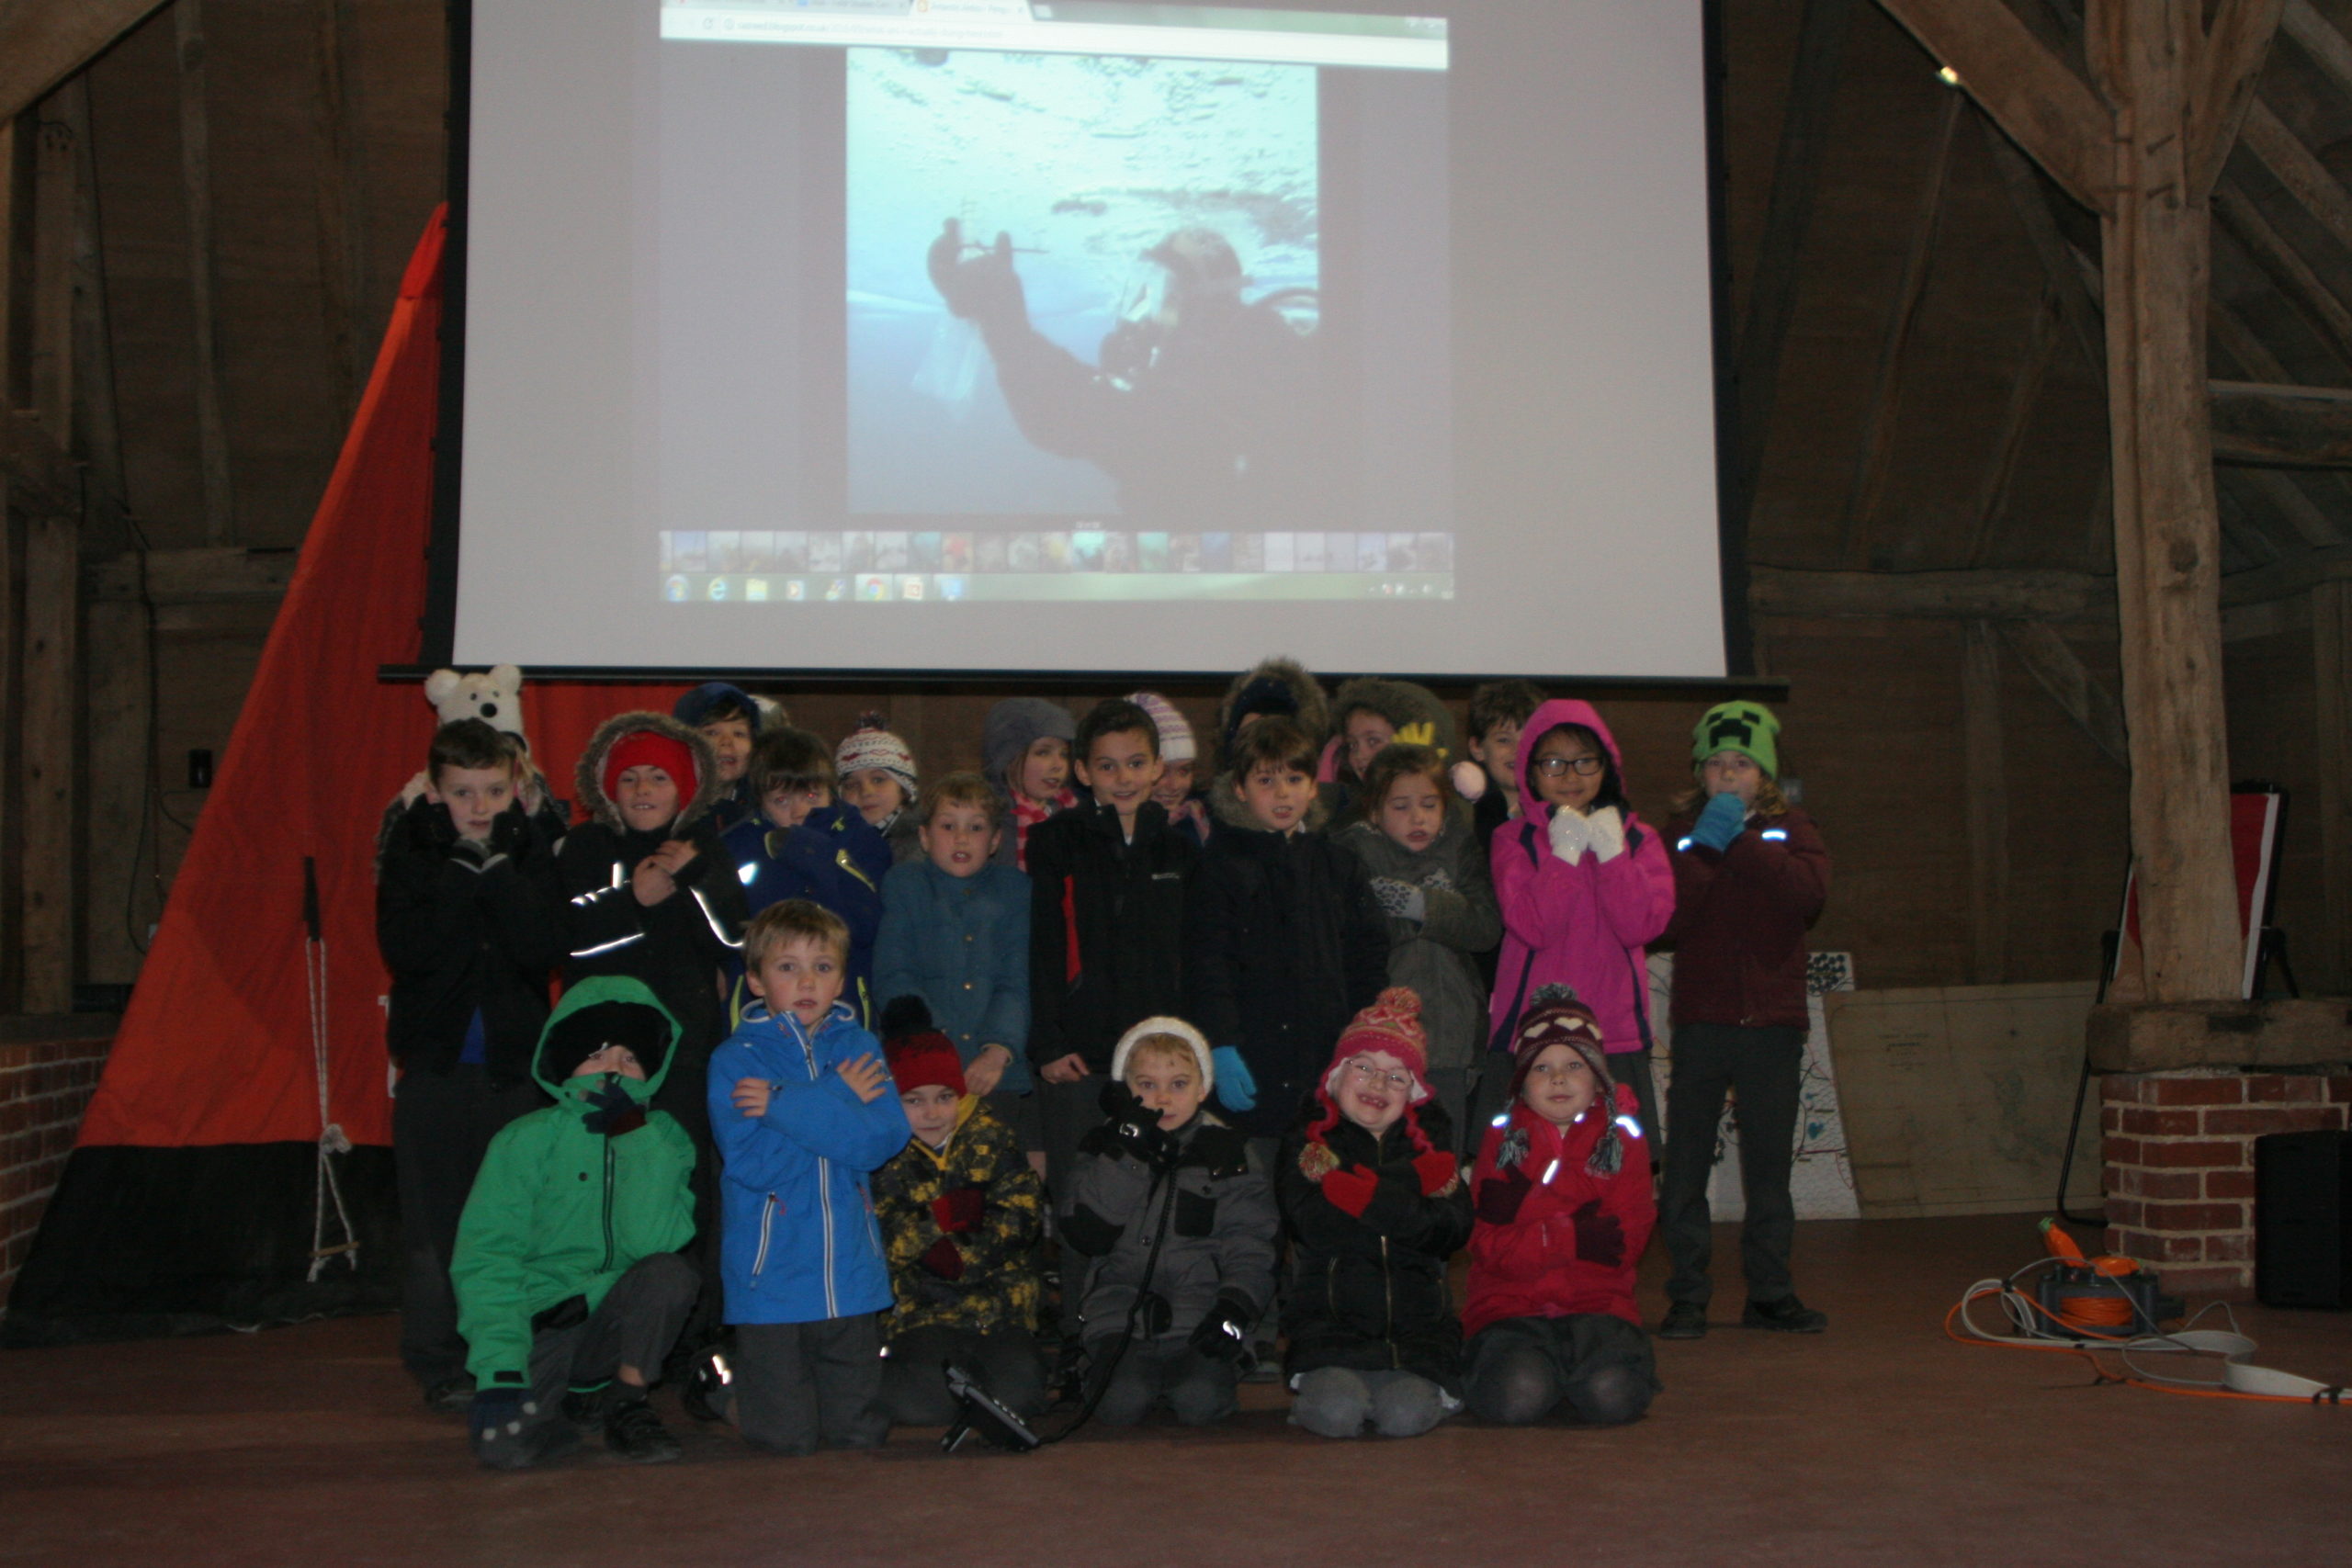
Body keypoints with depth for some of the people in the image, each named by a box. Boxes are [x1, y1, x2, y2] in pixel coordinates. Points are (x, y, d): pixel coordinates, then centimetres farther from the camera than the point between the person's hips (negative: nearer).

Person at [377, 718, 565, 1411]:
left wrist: (498, 873, -16)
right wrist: (462, 876, -17)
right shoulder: (412, 849, 0)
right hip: (436, 1059, -1)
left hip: (514, 1058, 1)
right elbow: (404, 949, -14)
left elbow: (545, 949, -10)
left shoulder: (527, 849, 3)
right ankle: (439, 1362, 9)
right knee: (436, 1218, -1)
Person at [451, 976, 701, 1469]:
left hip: (616, 1326, 2)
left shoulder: (664, 1140, 0)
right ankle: (550, 1403, 9)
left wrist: (635, 1138, -22)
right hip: (537, 1326, -2)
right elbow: (483, 1261, -14)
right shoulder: (526, 1140, -7)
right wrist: (499, 1370, -26)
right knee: (504, 1444, -27)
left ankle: (624, 1403, -4)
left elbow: (653, 1241, -18)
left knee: (672, 1274, -28)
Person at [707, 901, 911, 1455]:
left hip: (849, 1269, 3)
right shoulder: (735, 1060, -3)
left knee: (859, 1433, 9)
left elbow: (886, 1138, -10)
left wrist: (787, 1105, -17)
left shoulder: (858, 1046, 6)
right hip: (772, 1273, -3)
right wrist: (839, 1103, -14)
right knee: (786, 1439, 1)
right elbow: (749, 1161, -16)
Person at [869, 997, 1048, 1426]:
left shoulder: (990, 1138, 5)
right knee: (916, 1406, -24)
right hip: (917, 1316, -1)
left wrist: (958, 1255, -15)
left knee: (1016, 1396, -20)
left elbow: (1023, 1214, -4)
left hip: (998, 1306, 2)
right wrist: (944, 1216, -17)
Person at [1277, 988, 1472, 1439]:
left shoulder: (1429, 1146, 17)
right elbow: (1314, 1225, -12)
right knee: (1338, 1412, -30)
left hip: (1417, 1329, 2)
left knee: (1406, 1414, -24)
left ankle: (1433, 1387, 7)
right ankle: (1318, 1387, 2)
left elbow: (1452, 1232, -3)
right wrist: (1412, 1184, -12)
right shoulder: (1306, 1147, 9)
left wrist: (1368, 1196, -16)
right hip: (1329, 1324, -2)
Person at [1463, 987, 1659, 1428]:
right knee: (1516, 1398, -29)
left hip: (1597, 1304, 0)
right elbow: (1490, 1246, -5)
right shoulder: (1502, 1139, 6)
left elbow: (1628, 1239, -7)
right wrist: (1577, 1237, -17)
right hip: (1510, 1305, 0)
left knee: (1611, 1395, -29)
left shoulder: (1624, 1139, 7)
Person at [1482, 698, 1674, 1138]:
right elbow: (1533, 927, -10)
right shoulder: (1513, 840, 6)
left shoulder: (1638, 838, 10)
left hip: (1615, 1036, 1)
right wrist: (1564, 853, -11)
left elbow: (1642, 927, -6)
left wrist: (1610, 851, -9)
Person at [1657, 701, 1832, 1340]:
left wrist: (1741, 841, -13)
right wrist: (1704, 849, -13)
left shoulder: (1791, 832, 10)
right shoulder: (1682, 834, 8)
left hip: (1773, 1022, 1)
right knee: (1686, 1163, -3)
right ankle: (1687, 1295, 4)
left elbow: (1809, 894, -12)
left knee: (1770, 1161, 7)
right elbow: (1664, 919, -7)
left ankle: (1770, 1291, 15)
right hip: (1700, 1021, -1)